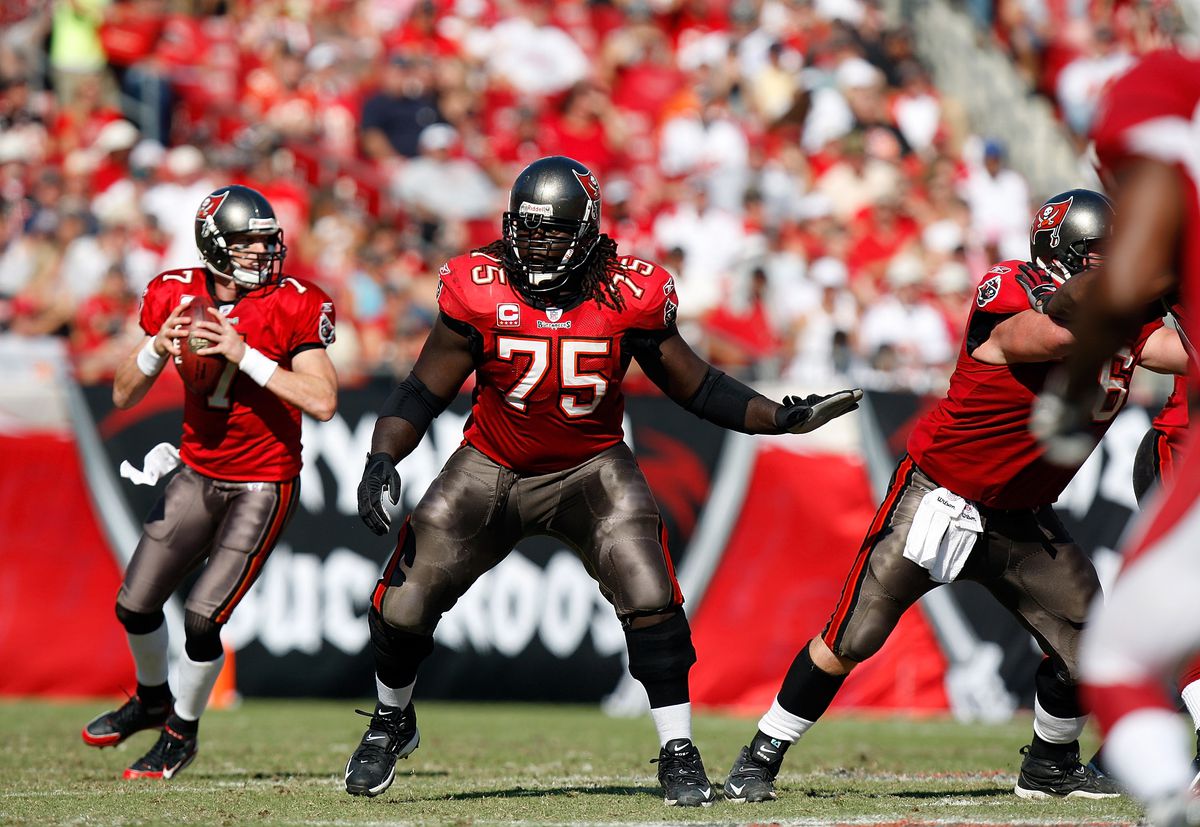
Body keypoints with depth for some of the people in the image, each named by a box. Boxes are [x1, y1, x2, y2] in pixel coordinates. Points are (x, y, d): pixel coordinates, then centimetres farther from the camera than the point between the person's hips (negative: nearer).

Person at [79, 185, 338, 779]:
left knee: (202, 618, -11)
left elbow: (323, 401, -25)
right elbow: (124, 395, 2)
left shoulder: (292, 307, -16)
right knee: (135, 604, 8)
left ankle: (182, 733, 13)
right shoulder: (177, 297, -4)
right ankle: (151, 700, 38)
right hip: (198, 475, 5)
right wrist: (158, 346, -18)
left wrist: (246, 356, -29)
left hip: (263, 485, -5)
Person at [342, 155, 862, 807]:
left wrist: (782, 418, -9)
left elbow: (695, 386, -2)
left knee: (650, 599, -20)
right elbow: (424, 392, -7)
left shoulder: (630, 296, -15)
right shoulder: (480, 293, -16)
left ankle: (678, 753, -4)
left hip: (592, 471, -1)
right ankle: (392, 720, 29)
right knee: (403, 603, -2)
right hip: (490, 471, 1)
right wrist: (382, 458, -22)